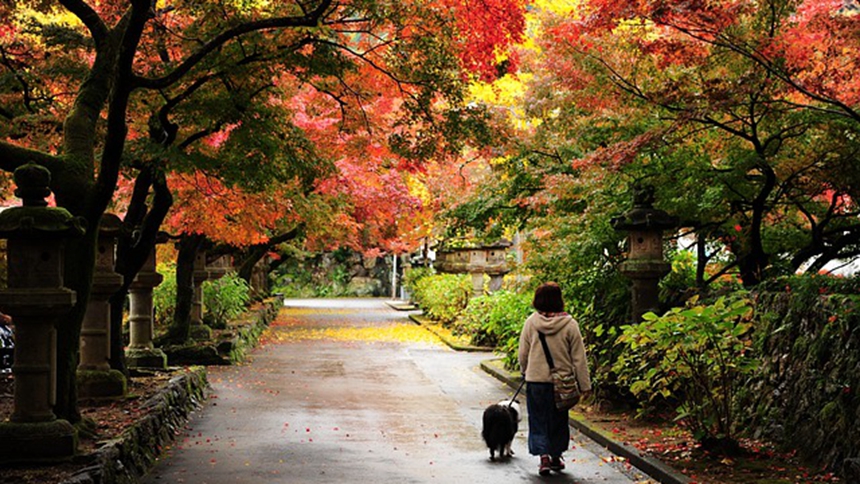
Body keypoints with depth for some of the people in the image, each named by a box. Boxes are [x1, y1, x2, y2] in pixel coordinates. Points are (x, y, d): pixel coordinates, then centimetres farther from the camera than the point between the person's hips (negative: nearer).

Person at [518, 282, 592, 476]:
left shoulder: (531, 322, -6)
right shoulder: (569, 324, -9)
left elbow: (523, 353, 1)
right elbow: (578, 358, -5)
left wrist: (525, 372, 21)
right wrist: (585, 385, 0)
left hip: (536, 380, 0)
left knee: (539, 420, 8)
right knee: (558, 420, 16)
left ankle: (544, 457, -6)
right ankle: (556, 457, 26)